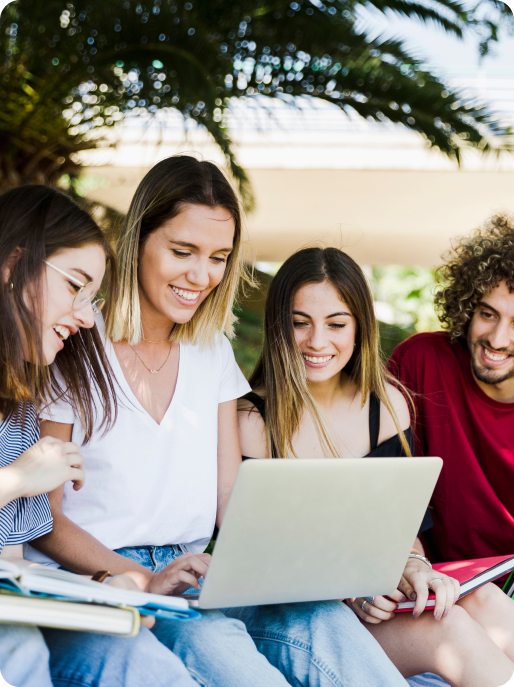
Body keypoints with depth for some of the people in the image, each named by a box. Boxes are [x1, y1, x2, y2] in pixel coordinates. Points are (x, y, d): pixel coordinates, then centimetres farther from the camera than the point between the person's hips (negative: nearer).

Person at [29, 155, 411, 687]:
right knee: (205, 636, -38)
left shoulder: (213, 351, 13)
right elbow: (43, 518, -6)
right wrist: (145, 580, -22)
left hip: (194, 579, 5)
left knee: (318, 618, -27)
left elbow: (230, 495, 10)